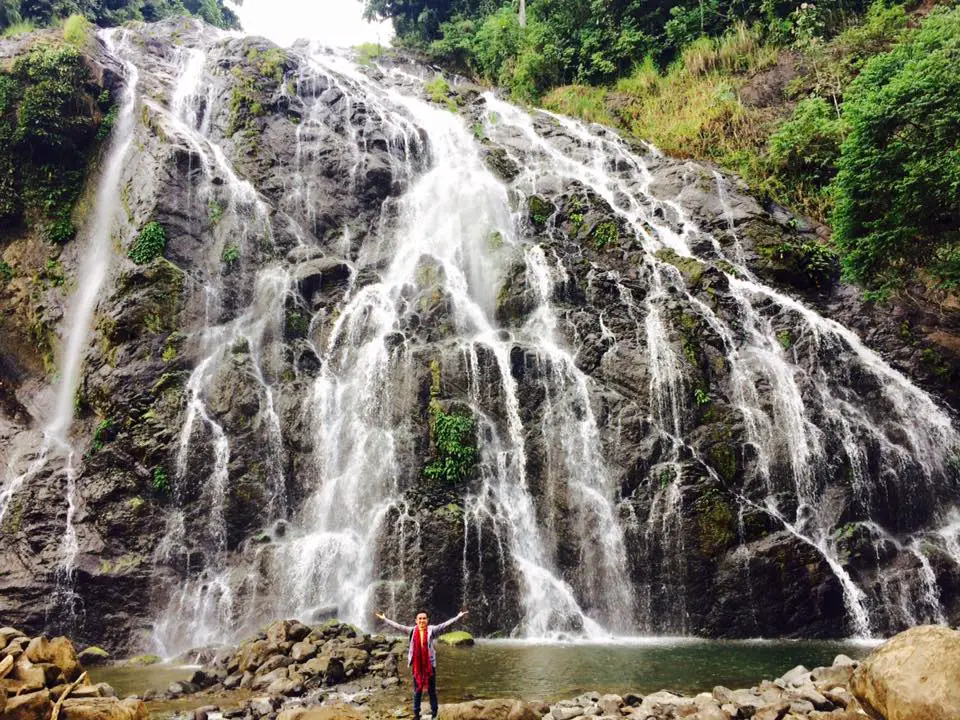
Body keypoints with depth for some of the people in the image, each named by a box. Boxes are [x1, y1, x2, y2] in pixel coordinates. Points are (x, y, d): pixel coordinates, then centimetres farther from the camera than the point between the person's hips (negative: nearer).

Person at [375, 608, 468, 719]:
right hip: (417, 665, 2)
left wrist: (459, 617, -22)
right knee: (417, 690, 13)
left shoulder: (432, 630, -7)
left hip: (430, 664, -2)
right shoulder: (412, 630, -2)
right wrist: (384, 619, 3)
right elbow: (398, 626, 2)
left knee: (431, 690, 9)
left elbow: (445, 624, -14)